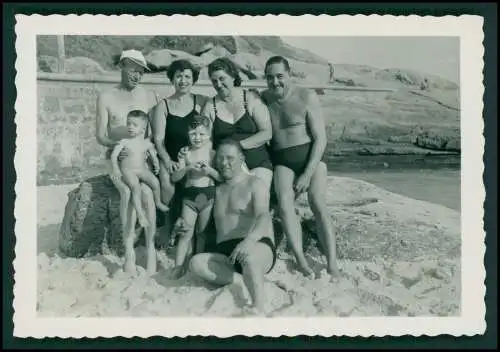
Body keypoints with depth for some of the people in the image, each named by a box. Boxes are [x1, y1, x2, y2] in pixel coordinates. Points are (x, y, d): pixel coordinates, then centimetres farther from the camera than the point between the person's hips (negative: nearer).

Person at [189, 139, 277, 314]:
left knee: (248, 255, -41)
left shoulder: (255, 183, 5)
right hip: (224, 253, 5)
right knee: (196, 263, -26)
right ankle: (247, 281, -25)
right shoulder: (217, 189, 23)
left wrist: (249, 240, -34)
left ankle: (258, 309, -42)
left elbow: (263, 217, -13)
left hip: (257, 247, -5)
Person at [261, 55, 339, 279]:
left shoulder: (306, 97, -7)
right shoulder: (263, 99, 2)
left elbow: (321, 139, -9)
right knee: (284, 203, -23)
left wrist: (307, 174, -15)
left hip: (311, 156, -2)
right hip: (282, 160, 2)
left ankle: (332, 266, -22)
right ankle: (301, 261, -24)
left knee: (318, 204, -19)